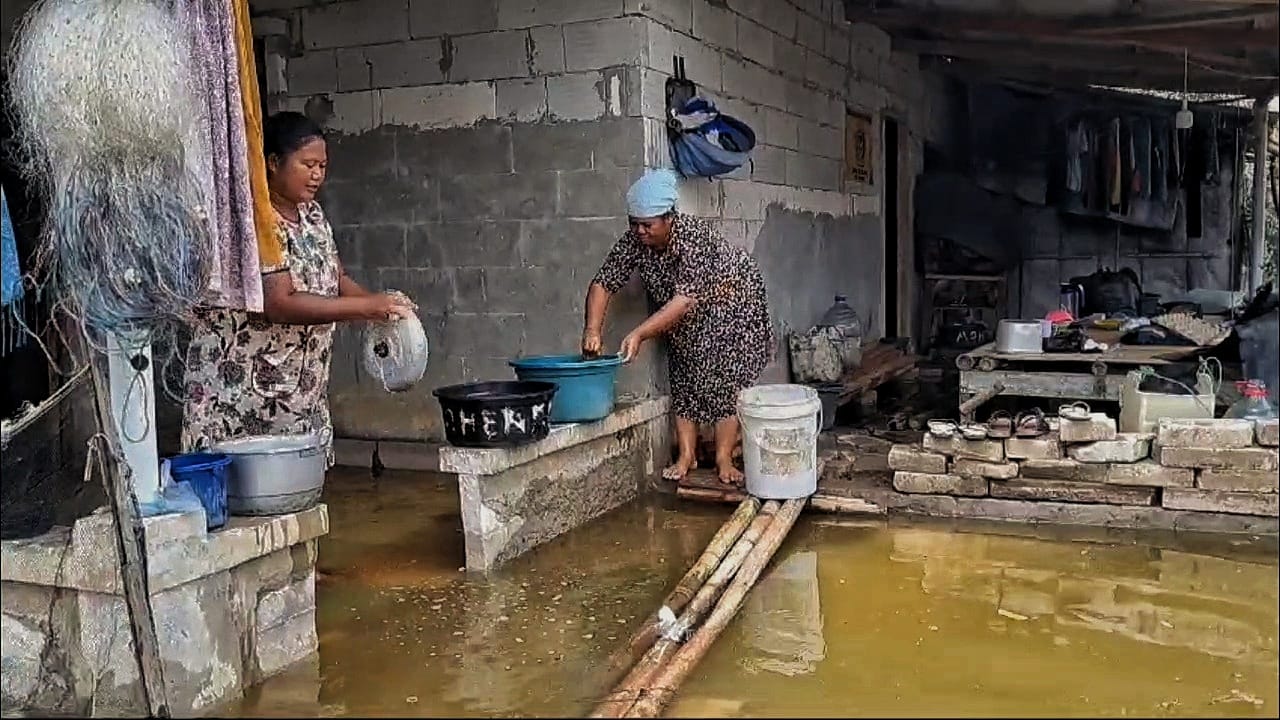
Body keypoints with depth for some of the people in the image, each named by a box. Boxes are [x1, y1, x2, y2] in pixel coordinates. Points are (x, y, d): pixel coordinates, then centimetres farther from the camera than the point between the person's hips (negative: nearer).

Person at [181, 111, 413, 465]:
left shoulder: (312, 213, 9)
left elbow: (336, 278, 12)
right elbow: (279, 304, -25)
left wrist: (380, 302, -9)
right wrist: (366, 307, -26)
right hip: (242, 386, -8)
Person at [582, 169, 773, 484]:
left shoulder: (694, 237, -38)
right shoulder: (634, 241, -20)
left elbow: (686, 300, -43)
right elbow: (603, 283, -19)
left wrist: (640, 334, -50)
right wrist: (593, 330, -35)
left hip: (732, 301, -6)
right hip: (686, 317, 6)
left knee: (725, 377, -10)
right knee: (684, 377, 4)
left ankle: (724, 459, -4)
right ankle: (686, 455, 11)